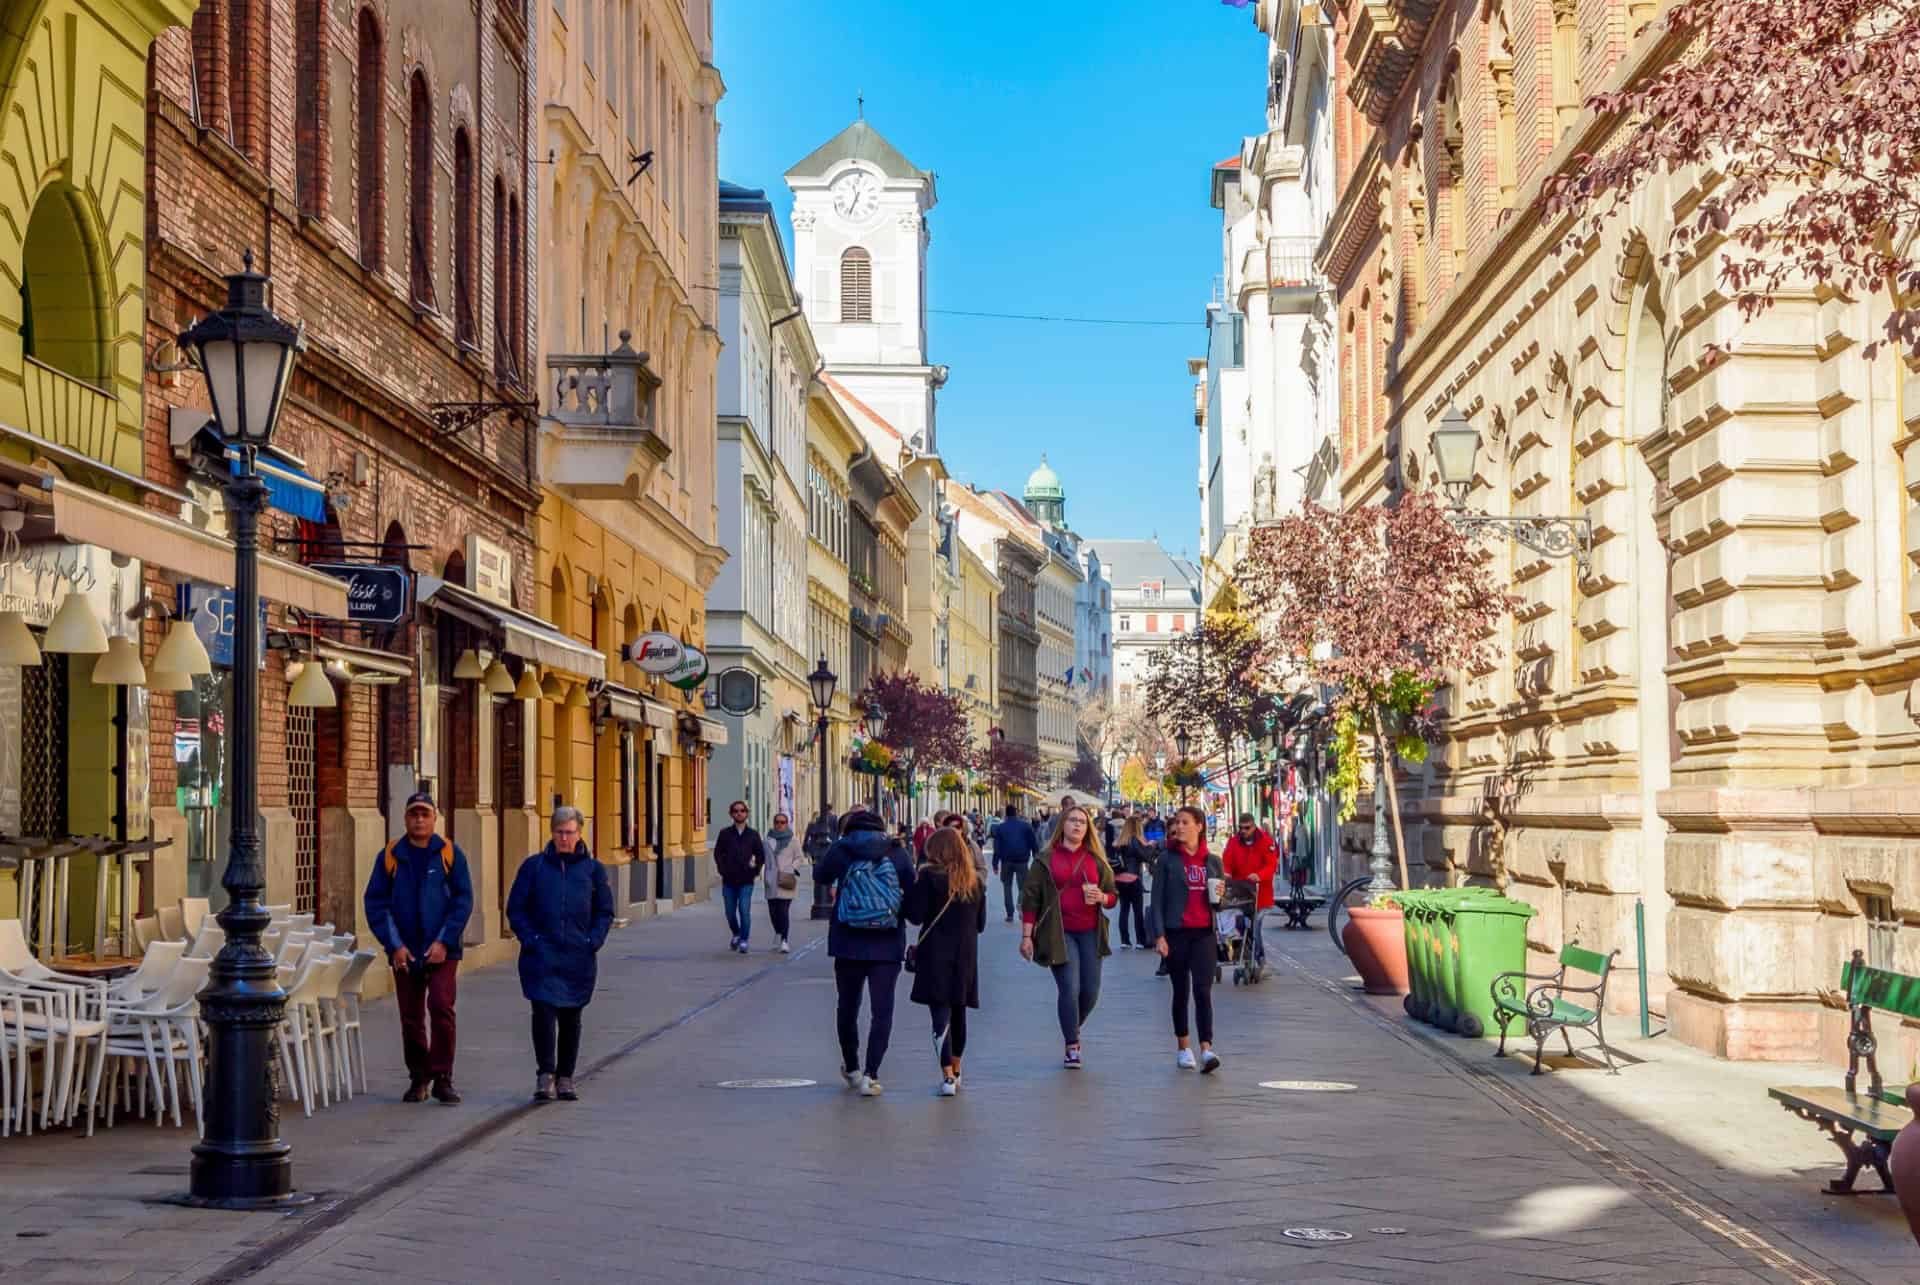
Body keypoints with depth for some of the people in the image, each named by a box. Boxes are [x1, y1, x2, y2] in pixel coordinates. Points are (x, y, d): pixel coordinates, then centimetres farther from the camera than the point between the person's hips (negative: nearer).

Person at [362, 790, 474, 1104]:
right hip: (405, 952, 2)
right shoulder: (390, 856, 4)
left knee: (441, 1007, -14)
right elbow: (375, 902, 2)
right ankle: (418, 1078, 19)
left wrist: (444, 942, -11)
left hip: (441, 950, -2)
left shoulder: (450, 854, 1)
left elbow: (463, 900, -2)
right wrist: (394, 945, -7)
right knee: (411, 1017, 6)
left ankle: (442, 1078, -7)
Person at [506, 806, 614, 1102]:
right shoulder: (534, 866, 3)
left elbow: (605, 912, 11)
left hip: (578, 957, 2)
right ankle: (545, 1075, -7)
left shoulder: (592, 869, 6)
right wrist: (529, 939, -8)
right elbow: (515, 909, 5)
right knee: (543, 1012, -13)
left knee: (571, 1017, 8)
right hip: (541, 956, -2)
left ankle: (565, 1079, 17)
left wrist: (593, 941, -4)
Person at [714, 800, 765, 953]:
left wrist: (755, 871, 0)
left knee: (744, 911, -11)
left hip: (746, 880, -1)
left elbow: (761, 855, 10)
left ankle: (744, 940, -1)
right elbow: (718, 853, 5)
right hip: (729, 880, 1)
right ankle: (736, 934, 34)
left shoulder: (753, 834, 6)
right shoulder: (725, 834, 5)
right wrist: (723, 870, -5)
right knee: (730, 912, 9)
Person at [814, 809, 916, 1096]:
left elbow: (820, 875, 15)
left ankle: (851, 1068, 30)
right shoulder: (896, 851, -1)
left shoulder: (841, 849, -2)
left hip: (848, 942, 1)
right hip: (888, 944, -1)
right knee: (882, 1010, 1)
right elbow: (912, 890, -1)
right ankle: (870, 1074, -11)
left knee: (848, 1006, 18)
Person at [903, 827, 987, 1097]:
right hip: (966, 956, 5)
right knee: (958, 1013, 17)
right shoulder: (976, 881, 8)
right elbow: (981, 923, 13)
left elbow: (916, 915, -11)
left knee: (940, 1015, -6)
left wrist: (912, 888, 4)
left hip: (936, 955, -5)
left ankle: (947, 1077, -16)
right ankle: (956, 1072, 29)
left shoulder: (929, 876, -8)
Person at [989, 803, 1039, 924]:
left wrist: (995, 864, 2)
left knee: (1007, 886, 12)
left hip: (1006, 861, 1)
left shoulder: (1000, 828, 3)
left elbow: (996, 847, 1)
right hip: (1022, 860, -1)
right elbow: (1034, 844, 2)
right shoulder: (1026, 825, 2)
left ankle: (1010, 914, 6)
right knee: (1023, 886, 1)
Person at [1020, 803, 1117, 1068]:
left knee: (1091, 991, 3)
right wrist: (1026, 935, -4)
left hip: (1090, 933, 3)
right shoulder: (1046, 860, 2)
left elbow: (1113, 896, 15)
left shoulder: (1097, 861, 11)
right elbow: (1030, 897, 2)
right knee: (1069, 988, -11)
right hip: (1059, 932, -3)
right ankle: (1072, 1046, 0)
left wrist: (1101, 897, -9)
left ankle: (1074, 1028, 30)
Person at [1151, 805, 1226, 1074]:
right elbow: (1157, 898, -2)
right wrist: (1159, 936, -10)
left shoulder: (1212, 861, 8)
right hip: (1176, 933, -1)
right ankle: (1183, 1048, 18)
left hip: (1204, 933, 1)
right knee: (1181, 991, 7)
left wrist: (1220, 894, -6)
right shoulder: (1167, 859, 1)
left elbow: (1219, 901, 19)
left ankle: (1207, 1050, -16)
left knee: (1203, 991, -10)